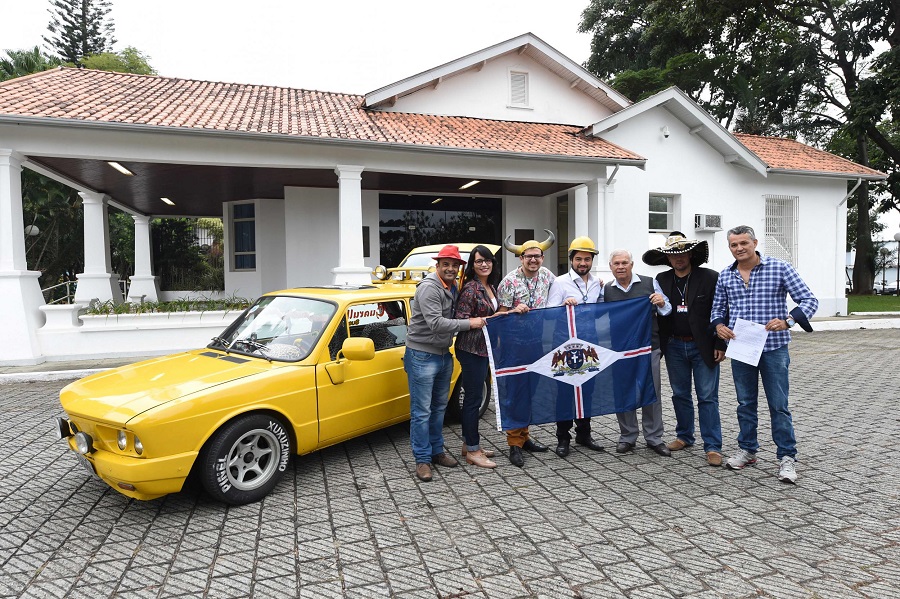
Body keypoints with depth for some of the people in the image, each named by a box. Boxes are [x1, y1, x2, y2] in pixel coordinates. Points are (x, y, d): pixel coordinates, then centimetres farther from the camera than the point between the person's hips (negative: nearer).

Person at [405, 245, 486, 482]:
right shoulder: (429, 287, -18)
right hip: (422, 355, -9)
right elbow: (436, 323, -26)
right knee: (422, 410, -1)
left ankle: (436, 451, 29)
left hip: (444, 354, 9)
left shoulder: (453, 287, 9)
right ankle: (422, 459, 7)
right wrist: (469, 323, -22)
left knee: (439, 407, 17)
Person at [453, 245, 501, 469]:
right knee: (473, 398, -2)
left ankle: (469, 444, 27)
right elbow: (461, 320, -18)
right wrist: (489, 320, -18)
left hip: (484, 349, 9)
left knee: (473, 397, 16)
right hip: (471, 349, -9)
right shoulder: (470, 288, -15)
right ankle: (472, 452, 7)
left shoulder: (491, 287, 11)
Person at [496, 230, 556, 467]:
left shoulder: (546, 276, 4)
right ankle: (515, 444, 5)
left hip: (538, 345, 5)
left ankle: (524, 436, 26)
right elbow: (500, 314, -6)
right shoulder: (509, 281, -9)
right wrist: (516, 310, -25)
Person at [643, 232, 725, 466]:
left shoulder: (709, 277, -6)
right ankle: (684, 436, 29)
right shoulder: (661, 280, 4)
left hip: (703, 347, -3)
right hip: (674, 346, 4)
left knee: (707, 397, 0)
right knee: (680, 394, 14)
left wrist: (720, 345, -9)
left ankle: (712, 446, 8)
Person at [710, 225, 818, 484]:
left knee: (779, 405, 2)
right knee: (745, 403, 14)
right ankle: (747, 450, 28)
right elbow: (717, 308, 15)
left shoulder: (779, 268, -5)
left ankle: (786, 457, 14)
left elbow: (809, 300, -5)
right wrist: (719, 325, -6)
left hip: (774, 348, -3)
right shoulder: (726, 276, 5)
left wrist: (787, 321, -22)